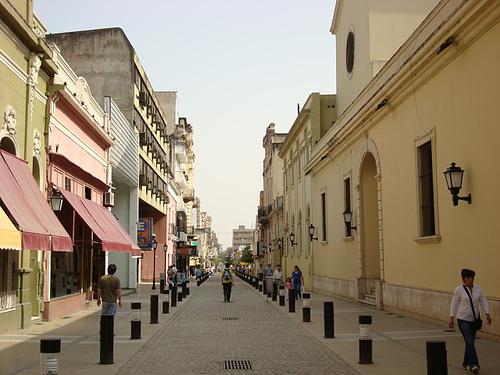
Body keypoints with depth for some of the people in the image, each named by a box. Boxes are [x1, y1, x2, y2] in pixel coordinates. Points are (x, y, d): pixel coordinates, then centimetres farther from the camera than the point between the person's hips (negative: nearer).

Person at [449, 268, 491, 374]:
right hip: (463, 320, -4)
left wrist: (487, 314, -6)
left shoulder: (478, 289, 3)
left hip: (474, 320, 5)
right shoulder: (459, 290, -8)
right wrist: (451, 317, -5)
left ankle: (466, 363, 27)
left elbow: (483, 301, 4)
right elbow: (454, 303, -3)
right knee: (469, 342, -15)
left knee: (470, 342, 12)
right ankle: (474, 364, -17)